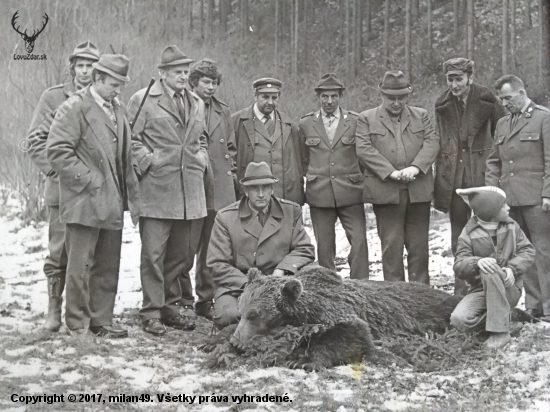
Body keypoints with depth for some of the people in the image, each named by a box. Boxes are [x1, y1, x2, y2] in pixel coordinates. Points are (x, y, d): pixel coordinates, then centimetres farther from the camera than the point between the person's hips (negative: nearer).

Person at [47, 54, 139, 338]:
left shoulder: (117, 111, 17)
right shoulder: (74, 109, -7)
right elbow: (57, 151, -15)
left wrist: (130, 197, 15)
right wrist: (89, 181, -15)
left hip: (111, 204, 7)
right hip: (84, 204, -7)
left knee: (108, 267, 10)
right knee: (80, 266, -2)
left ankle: (101, 321, 19)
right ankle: (78, 326, 5)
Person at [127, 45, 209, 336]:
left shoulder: (196, 104, 17)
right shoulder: (143, 100, -1)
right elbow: (131, 138, -3)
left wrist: (201, 159, 12)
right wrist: (148, 161, -11)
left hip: (190, 190, 6)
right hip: (156, 188, -6)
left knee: (183, 253, 9)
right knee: (153, 253, -4)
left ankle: (171, 306, 22)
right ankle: (152, 312, 2)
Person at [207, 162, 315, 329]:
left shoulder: (291, 211, 6)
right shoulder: (225, 217, 0)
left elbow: (305, 250, 5)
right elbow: (217, 265, -4)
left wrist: (282, 270, -15)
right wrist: (248, 285, -19)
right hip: (236, 285, -2)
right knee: (228, 315, -33)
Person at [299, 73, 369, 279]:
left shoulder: (355, 121, 4)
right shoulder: (306, 124, 7)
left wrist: (361, 181, 8)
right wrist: (309, 179, 11)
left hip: (350, 193, -1)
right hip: (319, 194, 1)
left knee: (359, 242, -8)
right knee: (324, 246, 4)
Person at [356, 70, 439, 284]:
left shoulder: (421, 116, 16)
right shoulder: (366, 119, 8)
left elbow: (432, 142, 3)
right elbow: (364, 149, -5)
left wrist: (415, 167, -14)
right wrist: (391, 172, -14)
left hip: (419, 190, 2)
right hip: (385, 192, -2)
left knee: (419, 245, 6)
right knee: (391, 245, -1)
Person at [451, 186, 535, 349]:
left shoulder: (511, 226, 6)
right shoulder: (469, 233, -3)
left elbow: (528, 251, -1)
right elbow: (459, 266, -13)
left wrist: (513, 268, -21)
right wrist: (477, 262, -36)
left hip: (509, 290, 0)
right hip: (480, 290, 0)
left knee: (490, 272, -36)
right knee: (459, 320, -29)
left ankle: (500, 331, -29)